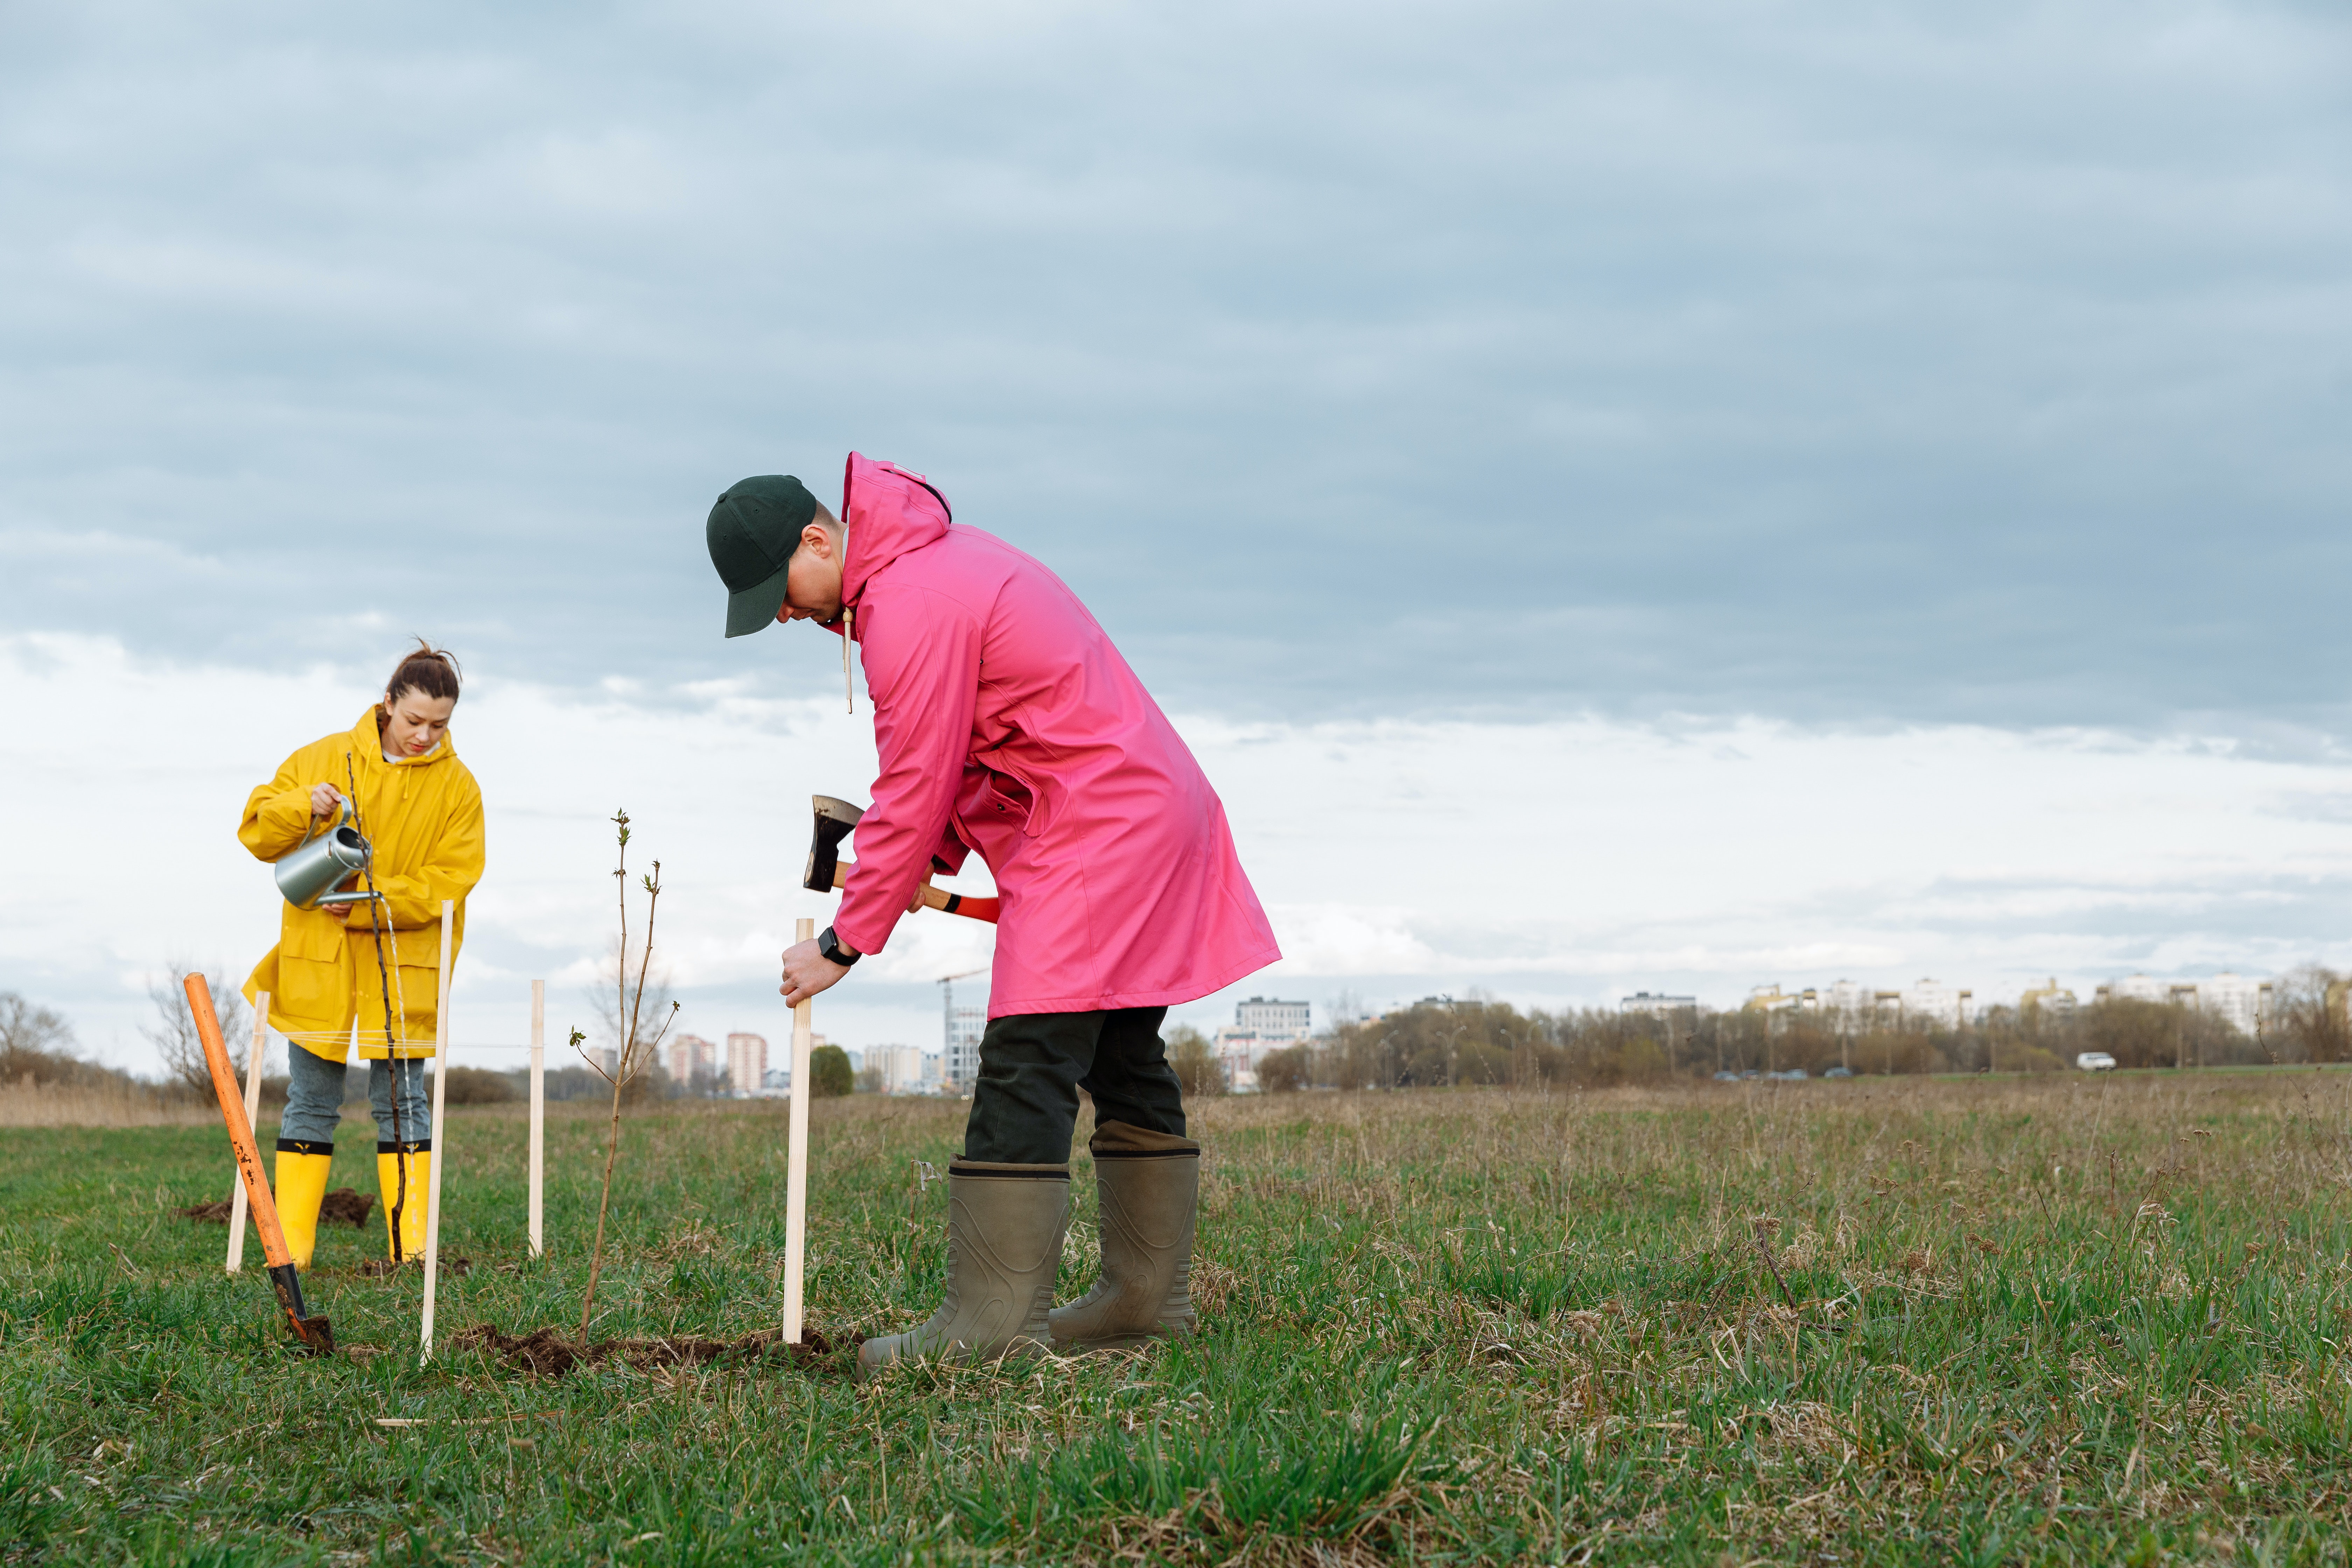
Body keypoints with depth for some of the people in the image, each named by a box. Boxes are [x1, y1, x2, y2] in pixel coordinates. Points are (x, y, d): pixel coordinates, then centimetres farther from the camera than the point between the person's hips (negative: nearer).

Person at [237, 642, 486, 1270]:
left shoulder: (457, 788, 0)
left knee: (400, 1102, 2)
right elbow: (257, 831, 4)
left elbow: (447, 884, -6)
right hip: (318, 963, 1)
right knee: (311, 1102, 4)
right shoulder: (324, 759, 2)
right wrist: (301, 807, -18)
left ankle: (411, 1246, 5)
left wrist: (366, 904, -17)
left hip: (401, 972, -1)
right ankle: (289, 1247, 6)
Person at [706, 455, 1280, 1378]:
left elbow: (914, 792, -16)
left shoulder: (912, 608, -18)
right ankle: (1149, 1295, 18)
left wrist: (843, 945, -10)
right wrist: (934, 856, 6)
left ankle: (995, 1320, -17)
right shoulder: (933, 556, 15)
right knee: (1123, 1060, 13)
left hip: (1093, 834, -11)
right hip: (1152, 811, 11)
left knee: (1025, 1068, -14)